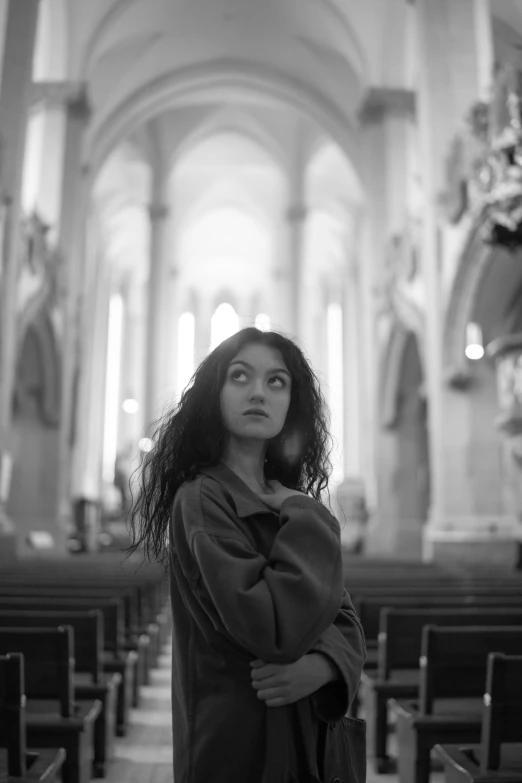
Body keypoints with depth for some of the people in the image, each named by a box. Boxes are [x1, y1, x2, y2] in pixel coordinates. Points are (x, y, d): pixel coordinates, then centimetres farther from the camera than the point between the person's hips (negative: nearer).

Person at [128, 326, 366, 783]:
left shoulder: (291, 503, 5)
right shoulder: (201, 500, -17)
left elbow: (345, 621, 0)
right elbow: (275, 627, -28)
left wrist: (323, 665, -20)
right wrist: (309, 521, -17)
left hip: (305, 736, 7)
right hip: (237, 742, -6)